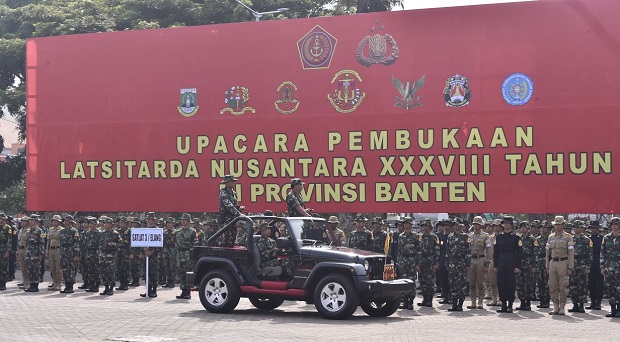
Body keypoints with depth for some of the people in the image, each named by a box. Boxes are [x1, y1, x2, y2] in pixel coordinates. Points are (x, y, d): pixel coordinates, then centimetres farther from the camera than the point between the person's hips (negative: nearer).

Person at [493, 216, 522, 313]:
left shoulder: (516, 237, 1)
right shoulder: (499, 237, 11)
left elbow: (519, 253, -2)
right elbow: (495, 252, 12)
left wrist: (518, 266, -8)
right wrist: (495, 265, 6)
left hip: (512, 265, -3)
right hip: (501, 264, 3)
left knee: (511, 284, -3)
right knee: (501, 284, 1)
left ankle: (510, 305, 4)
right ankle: (503, 305, 9)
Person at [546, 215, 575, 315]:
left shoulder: (568, 237, 0)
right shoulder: (551, 237, 14)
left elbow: (571, 253, -4)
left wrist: (570, 267, -10)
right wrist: (547, 266, 12)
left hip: (563, 262, -4)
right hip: (552, 262, 4)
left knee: (563, 287, -3)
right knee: (553, 287, 3)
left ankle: (562, 308, 4)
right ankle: (556, 307, 9)